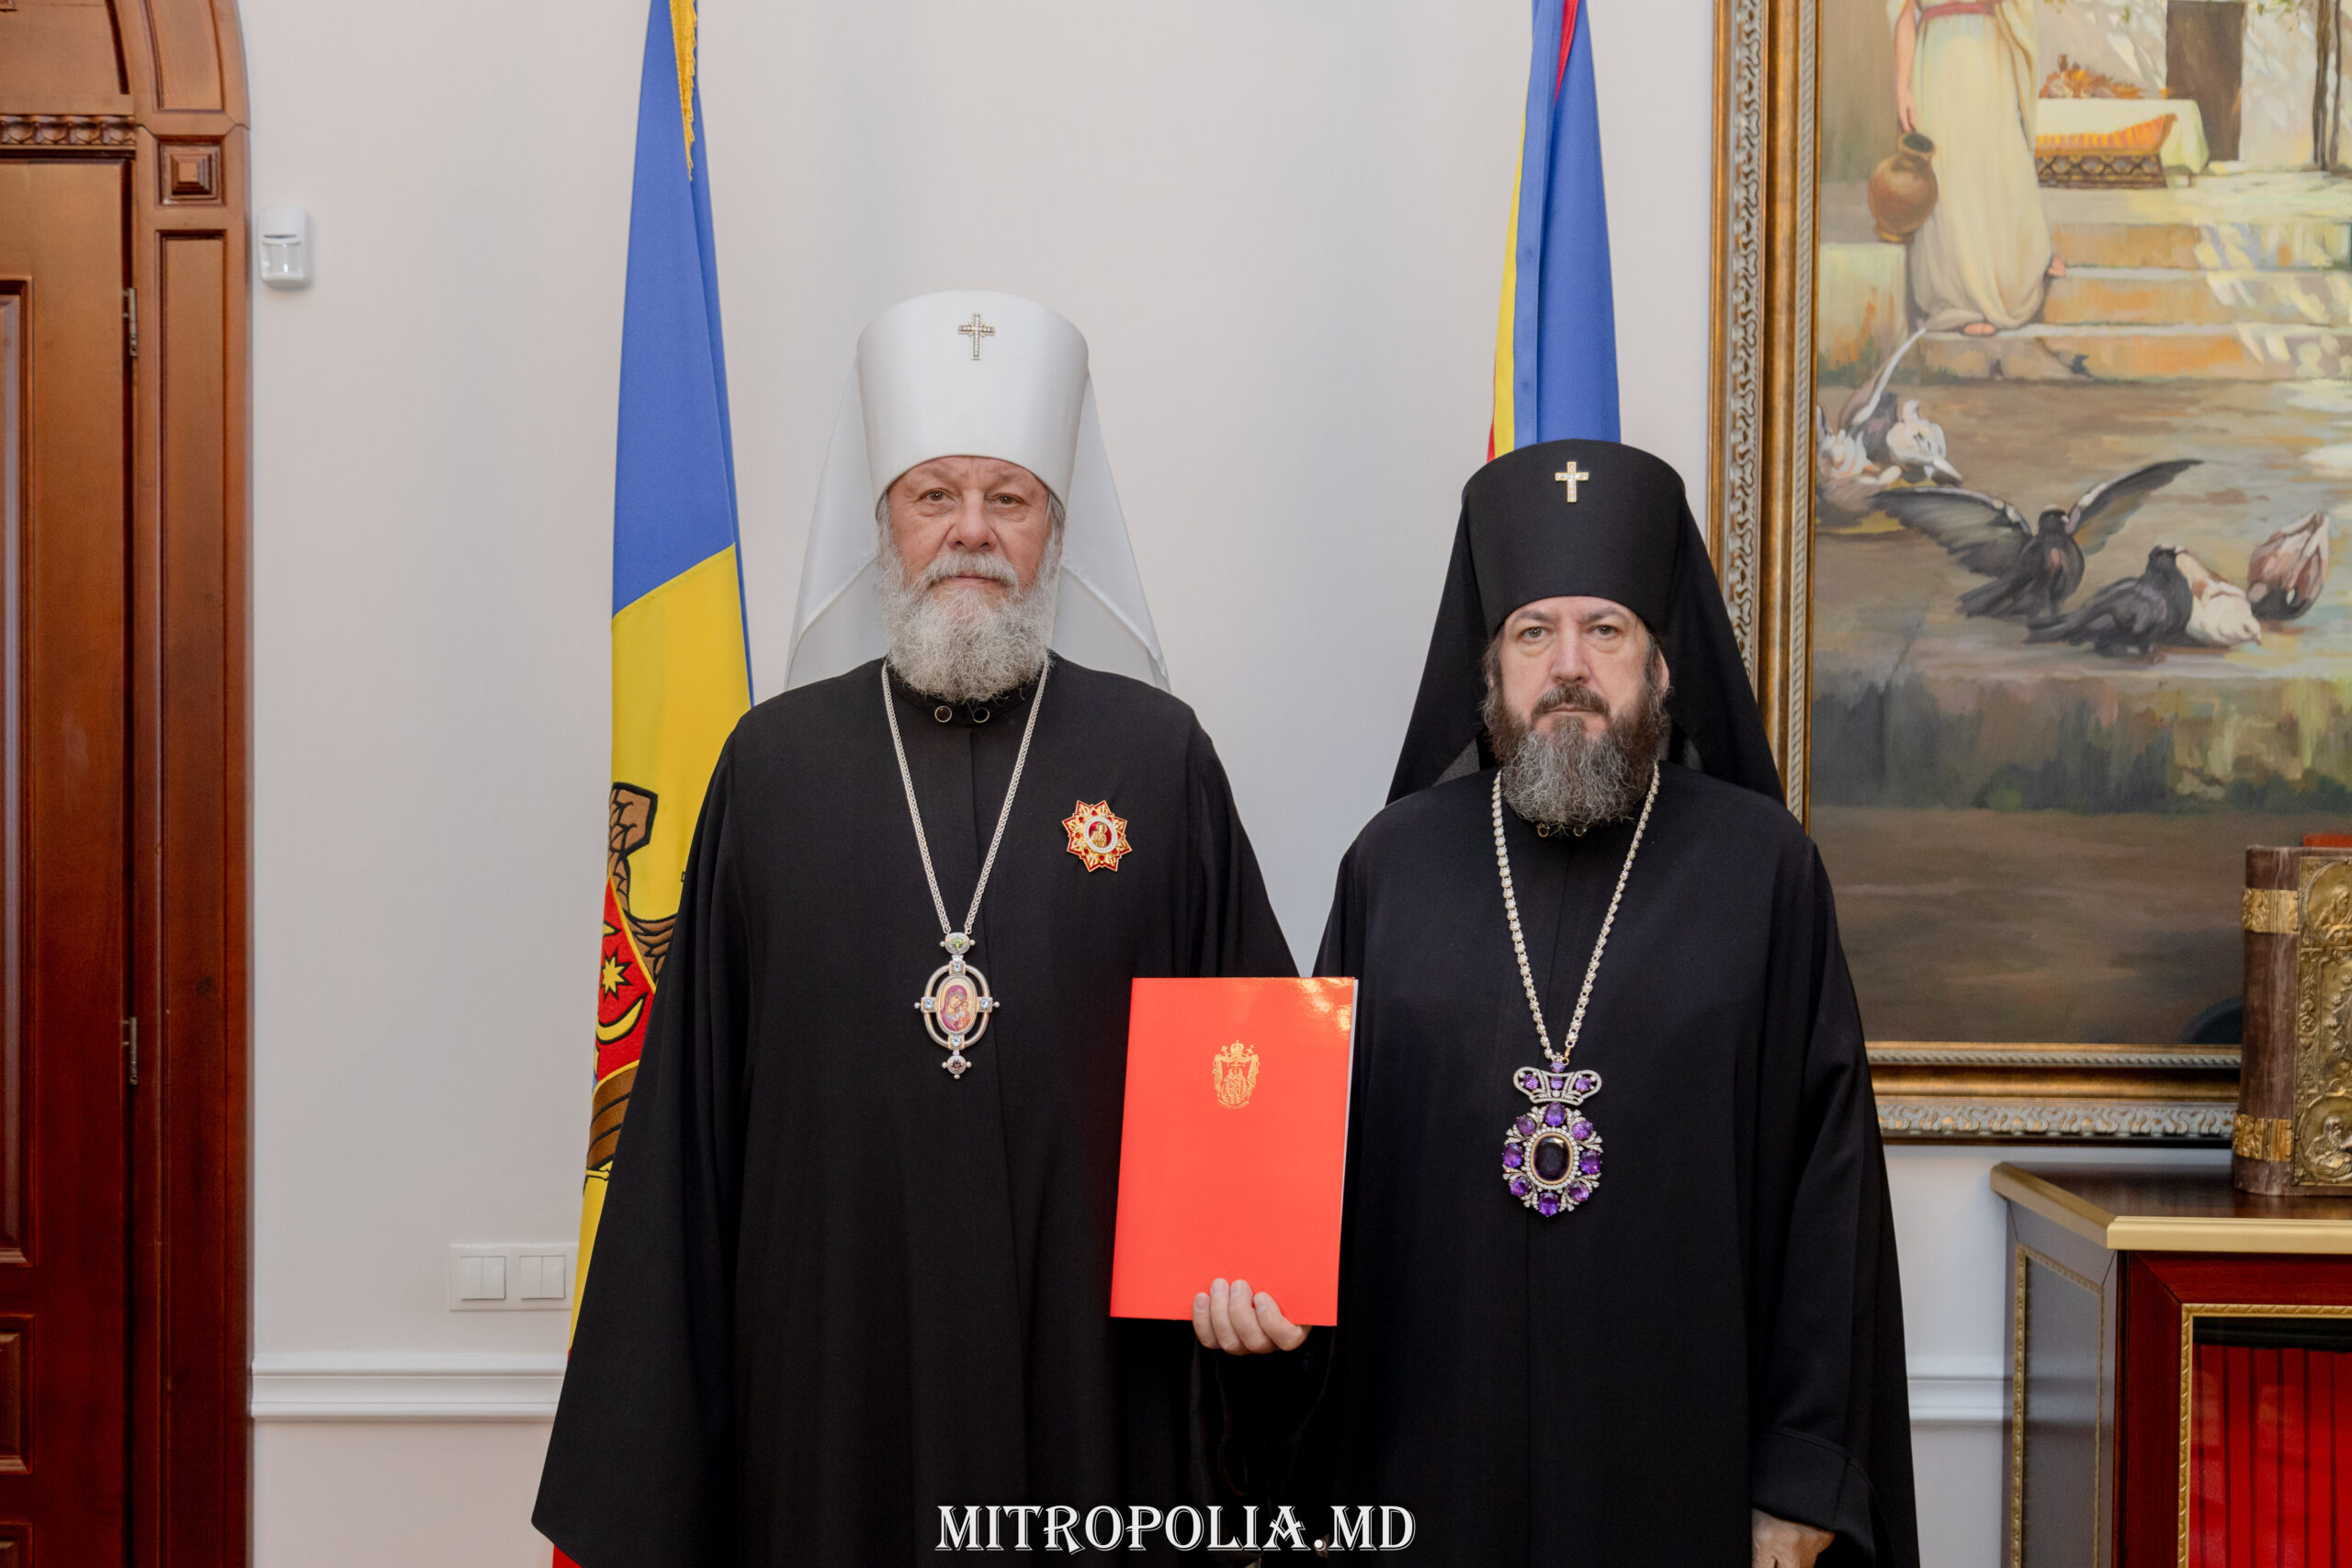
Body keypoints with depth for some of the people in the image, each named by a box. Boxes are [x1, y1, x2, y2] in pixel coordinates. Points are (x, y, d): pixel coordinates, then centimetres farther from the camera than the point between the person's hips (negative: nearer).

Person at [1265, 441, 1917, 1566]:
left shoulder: (1763, 868, -2)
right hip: (1432, 1461, 2)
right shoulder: (1394, 863, 3)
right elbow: (1323, 1157, 6)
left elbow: (1827, 1184, -3)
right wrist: (1311, 1477, 0)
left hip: (1680, 1465, -1)